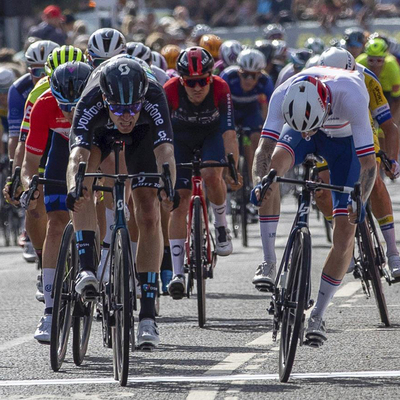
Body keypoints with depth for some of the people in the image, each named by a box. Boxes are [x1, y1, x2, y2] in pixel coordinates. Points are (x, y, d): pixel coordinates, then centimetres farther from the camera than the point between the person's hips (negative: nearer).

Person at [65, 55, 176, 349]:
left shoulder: (153, 97, -42)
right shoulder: (91, 102, -41)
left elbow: (165, 151, -50)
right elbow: (78, 154, -51)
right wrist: (75, 187, -70)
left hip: (143, 132, 0)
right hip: (100, 130, 0)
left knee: (149, 217, -9)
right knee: (83, 179, -31)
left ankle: (148, 314, -4)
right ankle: (87, 268, -28)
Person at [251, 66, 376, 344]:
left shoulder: (351, 96, -42)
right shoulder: (283, 96, -36)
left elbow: (369, 163, -39)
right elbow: (265, 149, -36)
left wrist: (360, 202, -53)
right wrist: (259, 182, -55)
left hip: (344, 139, -1)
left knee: (346, 230, -10)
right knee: (275, 164, -33)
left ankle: (318, 314, 2)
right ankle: (269, 263, -23)